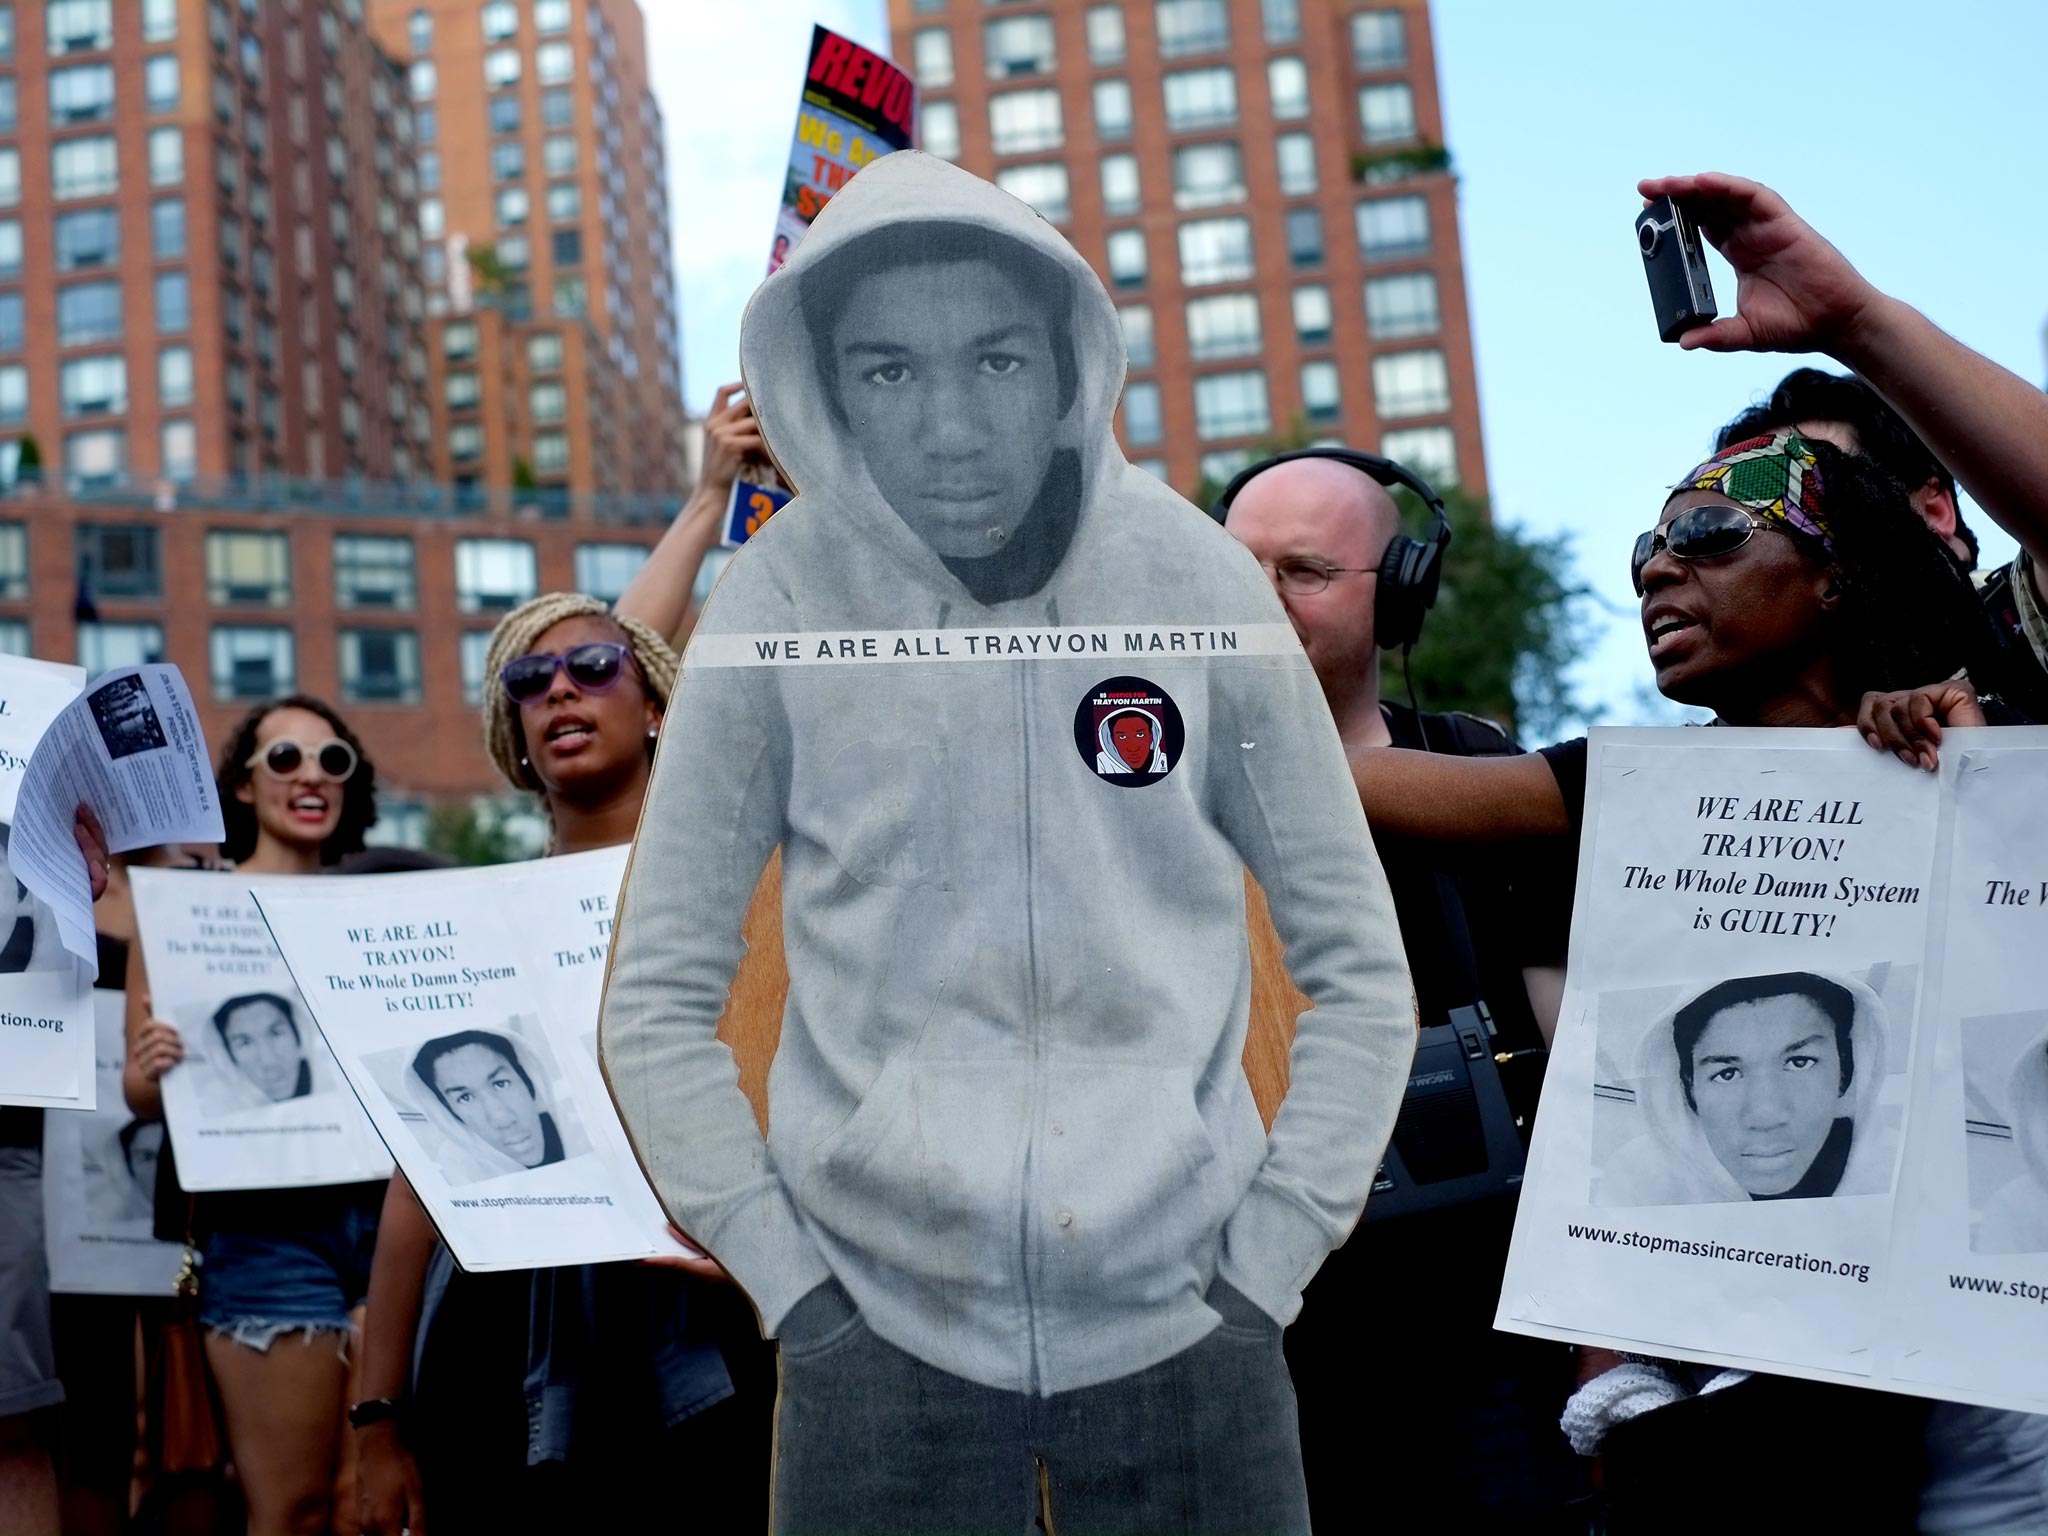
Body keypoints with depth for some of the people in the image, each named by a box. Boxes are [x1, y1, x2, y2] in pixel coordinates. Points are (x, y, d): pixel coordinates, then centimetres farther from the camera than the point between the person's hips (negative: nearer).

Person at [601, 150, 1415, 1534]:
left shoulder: (1196, 581, -6)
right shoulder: (784, 603, -8)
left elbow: (1359, 971, 2)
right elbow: (659, 1003, -1)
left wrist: (1265, 1262, -2)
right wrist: (793, 1283, -4)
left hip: (1178, 1325, 1)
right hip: (882, 1332, 0)